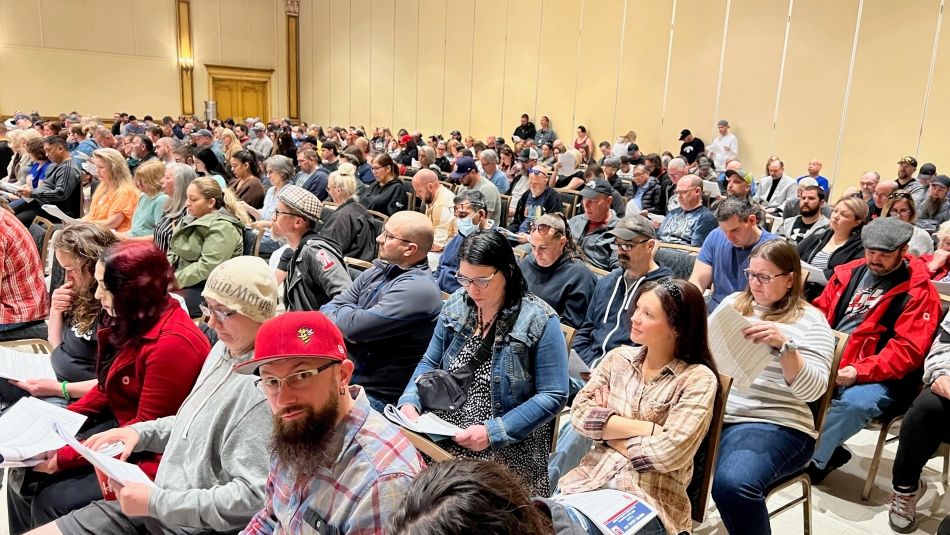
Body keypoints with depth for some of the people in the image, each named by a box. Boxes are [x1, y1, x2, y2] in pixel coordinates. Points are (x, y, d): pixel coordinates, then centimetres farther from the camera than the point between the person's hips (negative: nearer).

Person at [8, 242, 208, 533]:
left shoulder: (172, 344, -28)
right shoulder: (131, 322, 2)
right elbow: (107, 389, 14)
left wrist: (66, 458, -17)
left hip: (149, 459, -9)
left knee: (51, 502, -13)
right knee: (26, 475, 4)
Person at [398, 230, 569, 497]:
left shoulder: (539, 321, -10)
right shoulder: (456, 305, 5)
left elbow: (553, 397, -11)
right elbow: (430, 363, 14)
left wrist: (493, 432, -20)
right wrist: (410, 401, -5)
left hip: (506, 450, -4)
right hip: (443, 438, 4)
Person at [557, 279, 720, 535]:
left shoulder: (698, 379, -7)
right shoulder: (618, 357, 7)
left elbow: (668, 452, -16)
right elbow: (579, 413, -3)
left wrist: (605, 427, -4)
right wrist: (646, 428, -12)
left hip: (651, 500, -4)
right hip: (592, 479, 4)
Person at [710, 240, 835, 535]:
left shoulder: (810, 320, 3)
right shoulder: (733, 302, 17)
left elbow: (812, 390, -8)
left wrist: (784, 344, -23)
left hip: (772, 423, -4)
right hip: (713, 410, 5)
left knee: (732, 484, -34)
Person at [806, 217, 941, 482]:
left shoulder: (919, 291, -5)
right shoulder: (850, 272, 11)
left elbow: (908, 350, -13)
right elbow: (821, 311, 16)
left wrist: (859, 371, -25)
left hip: (880, 377, -6)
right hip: (828, 361, 6)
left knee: (854, 402, -35)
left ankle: (812, 461, -13)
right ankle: (829, 449, -1)